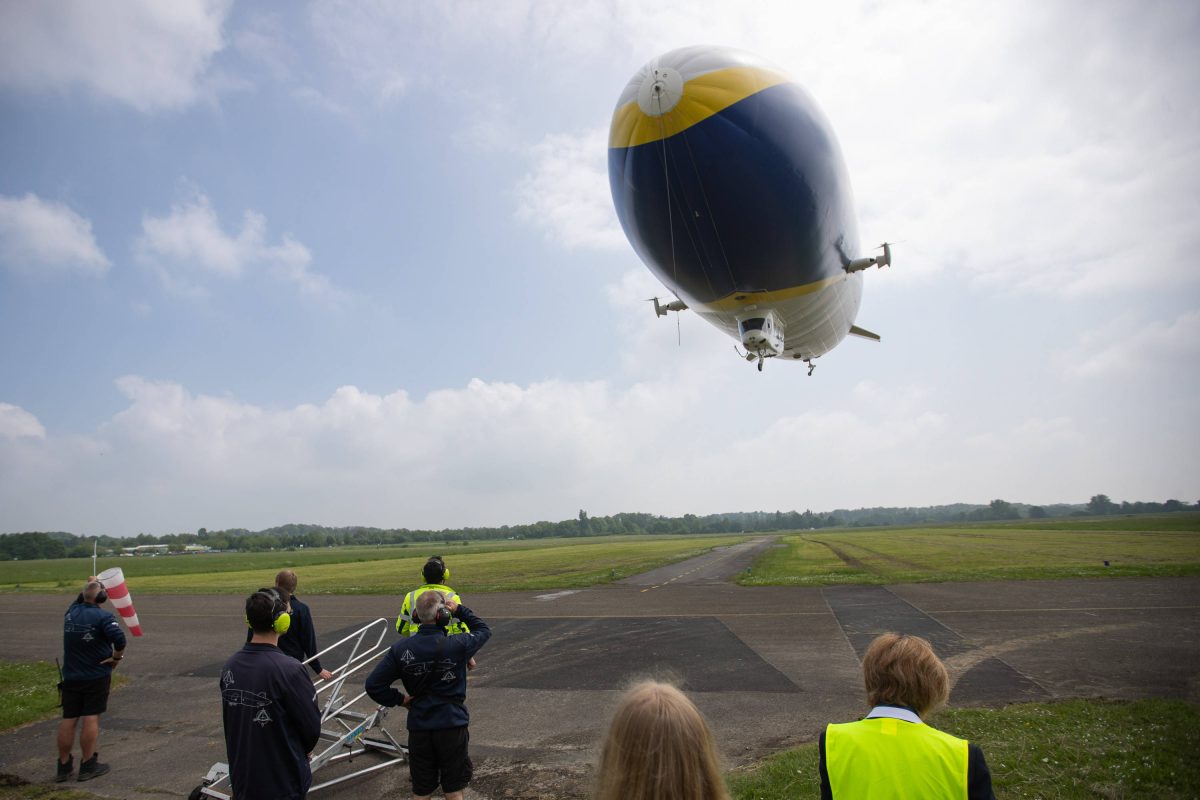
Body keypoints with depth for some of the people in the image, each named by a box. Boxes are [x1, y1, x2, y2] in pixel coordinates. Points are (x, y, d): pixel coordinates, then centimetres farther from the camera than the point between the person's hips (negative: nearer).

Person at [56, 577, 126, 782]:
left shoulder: (71, 612, 1)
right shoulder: (102, 616, -16)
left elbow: (80, 601, 26)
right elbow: (119, 637, -30)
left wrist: (90, 585, 37)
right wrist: (117, 657, -13)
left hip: (71, 676, 5)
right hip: (96, 675, -5)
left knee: (68, 719, 10)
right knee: (91, 719, 1)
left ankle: (64, 766, 19)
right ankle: (88, 766, 6)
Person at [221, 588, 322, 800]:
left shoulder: (230, 666, -7)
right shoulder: (289, 670, -26)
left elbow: (229, 720, 6)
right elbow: (312, 727, -17)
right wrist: (301, 750, 5)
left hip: (242, 781, 6)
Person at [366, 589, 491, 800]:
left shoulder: (400, 649, -10)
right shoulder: (458, 645, -16)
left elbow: (373, 685, -8)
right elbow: (484, 630, 3)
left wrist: (399, 700, 5)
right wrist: (460, 610, 3)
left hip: (418, 728, 2)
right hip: (452, 727, -2)